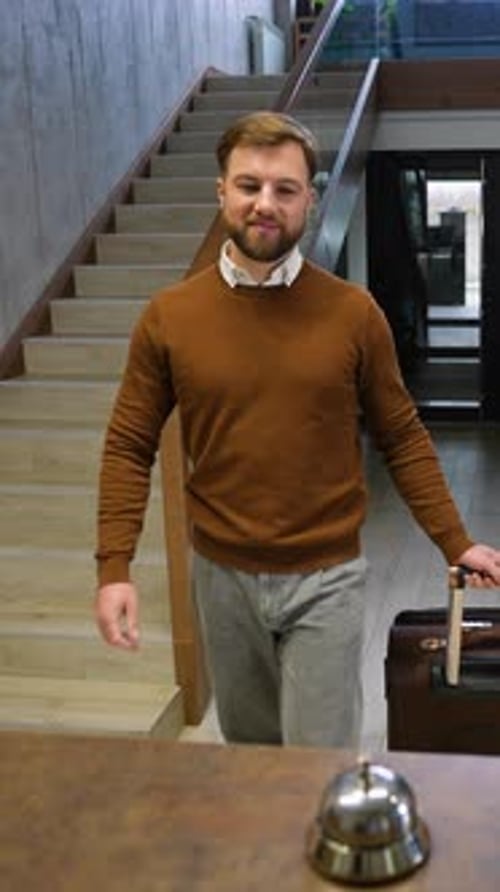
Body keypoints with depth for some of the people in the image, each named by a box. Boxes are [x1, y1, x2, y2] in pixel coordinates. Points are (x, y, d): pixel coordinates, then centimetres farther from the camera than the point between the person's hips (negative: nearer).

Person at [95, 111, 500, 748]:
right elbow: (129, 449, -1)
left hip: (325, 578, -2)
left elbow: (402, 438, 1)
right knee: (250, 746, 21)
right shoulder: (169, 317, -5)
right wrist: (114, 567, -10)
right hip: (222, 577, 2)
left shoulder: (353, 312, -7)